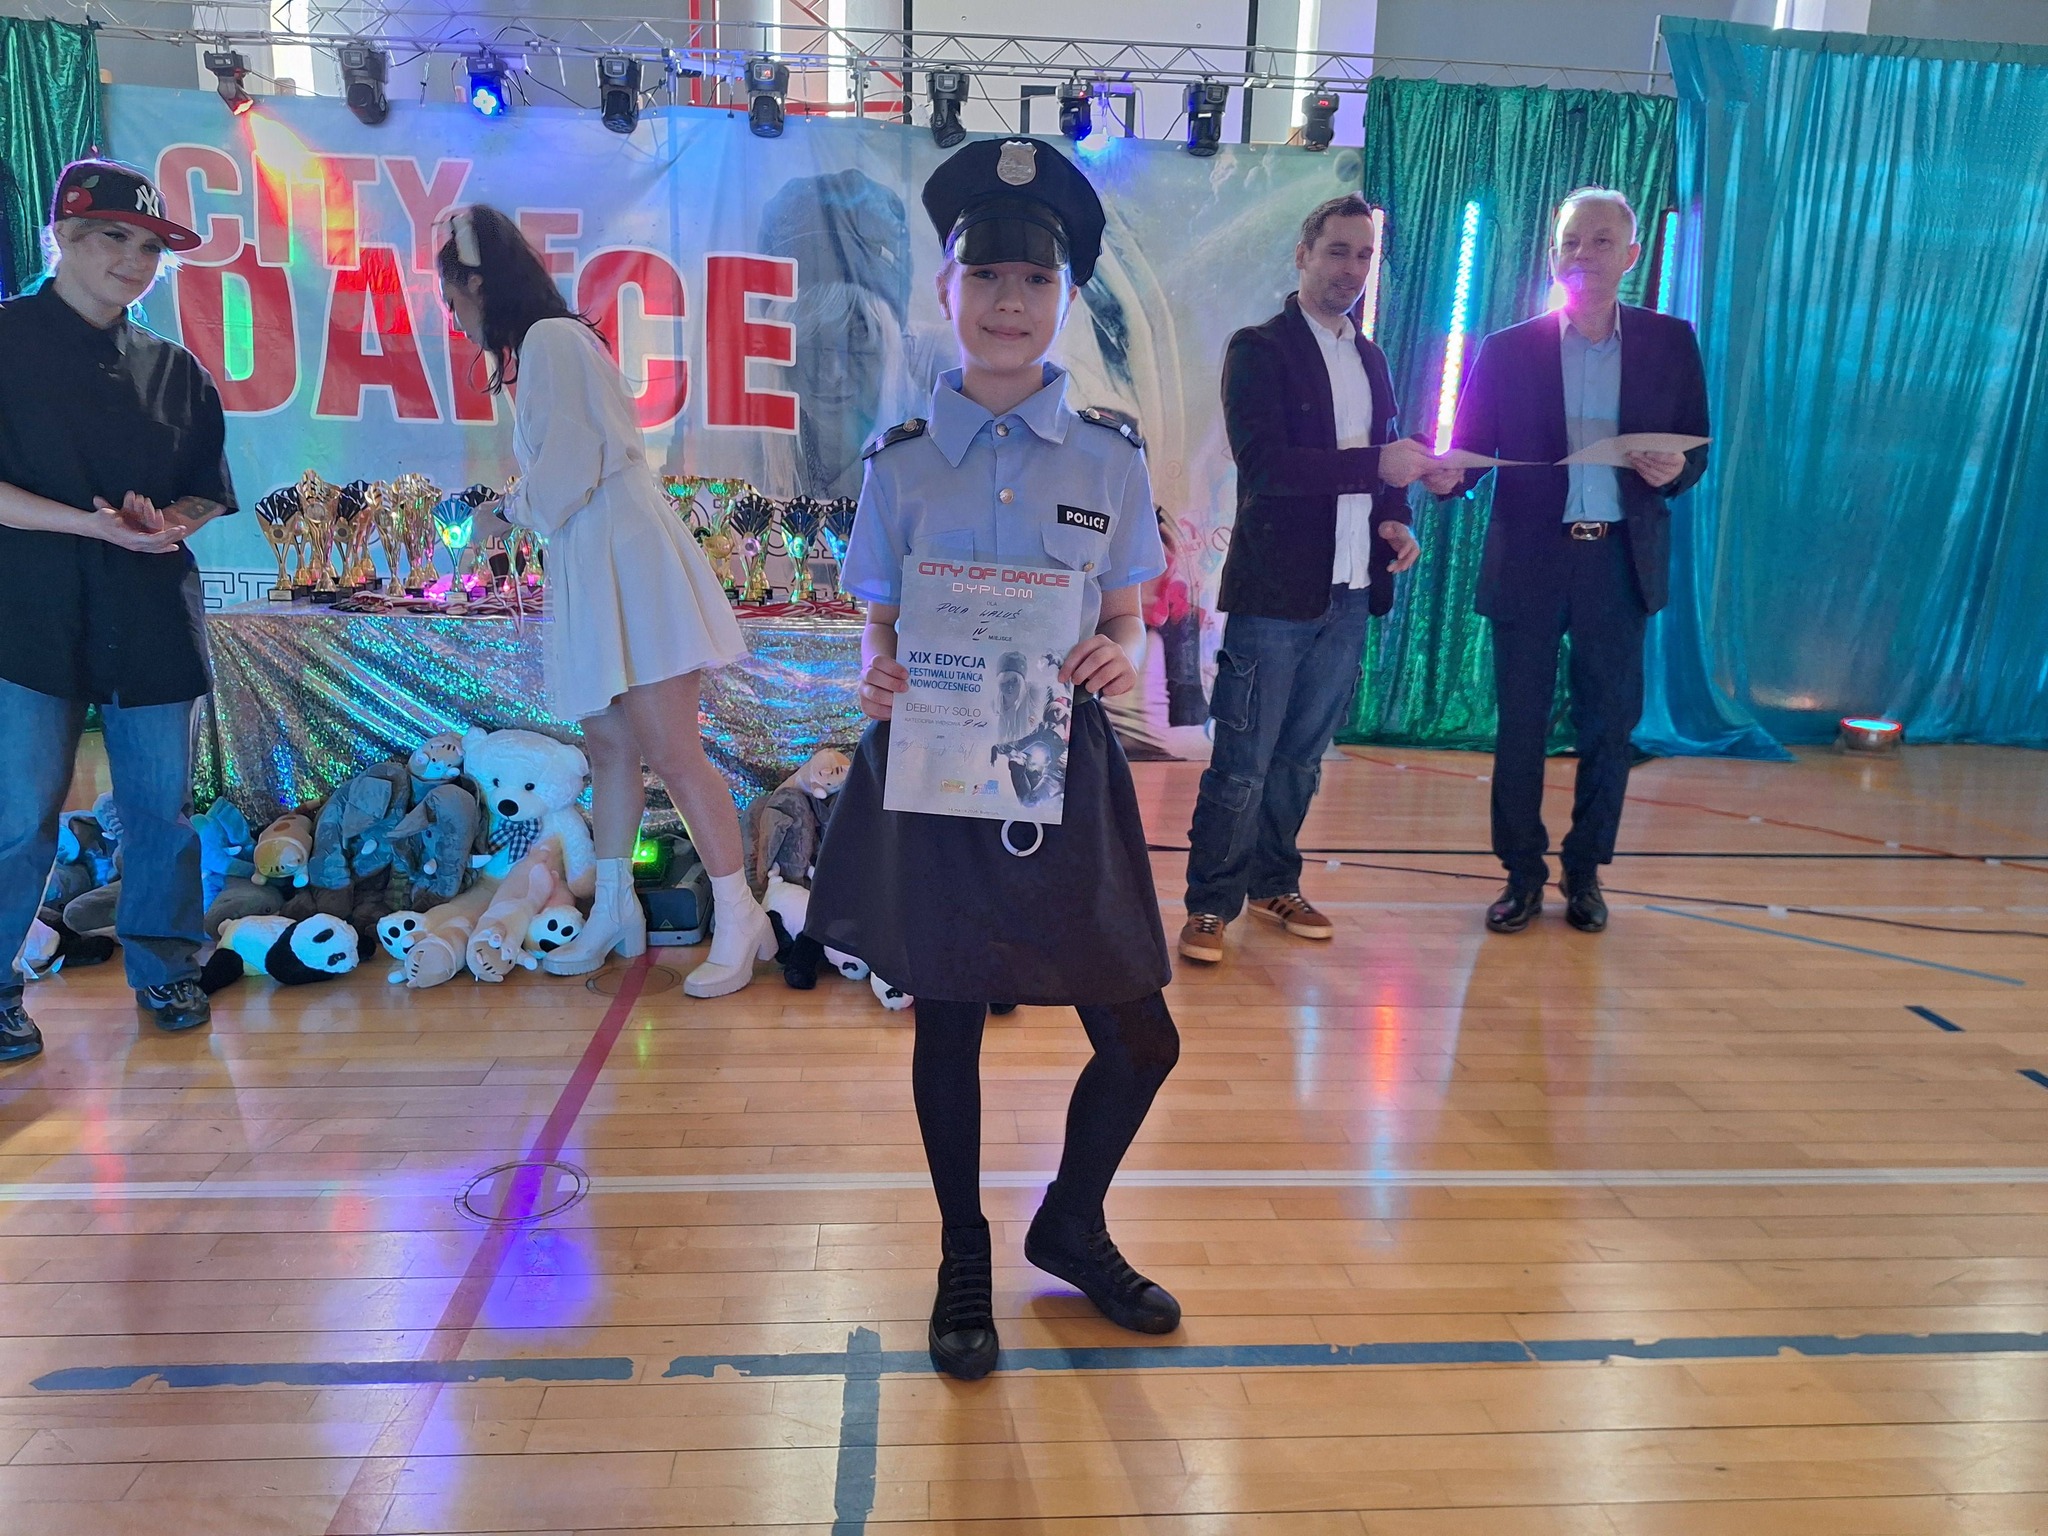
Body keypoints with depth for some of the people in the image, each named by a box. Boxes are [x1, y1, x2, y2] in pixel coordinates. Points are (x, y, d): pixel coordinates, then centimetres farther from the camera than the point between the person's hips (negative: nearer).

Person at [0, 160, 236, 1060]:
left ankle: (164, 971, 22)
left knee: (162, 806, 7)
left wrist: (168, 523, -6)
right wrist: (89, 524, -18)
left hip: (152, 613, 4)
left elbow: (210, 493, 15)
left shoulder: (173, 370, 13)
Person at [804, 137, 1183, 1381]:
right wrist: (878, 678, -18)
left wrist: (1117, 658, -16)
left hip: (1067, 773, 1)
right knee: (948, 1024, 11)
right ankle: (965, 1264, 34)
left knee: (1140, 1039, 5)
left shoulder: (1112, 456, 1)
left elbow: (1126, 623, 6)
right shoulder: (901, 460, 0)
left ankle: (1071, 1227, 34)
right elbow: (880, 631, 4)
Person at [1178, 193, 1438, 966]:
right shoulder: (1259, 349, -4)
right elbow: (1262, 462, -17)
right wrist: (1376, 465, -21)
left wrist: (1393, 519, 2)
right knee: (1242, 765, -2)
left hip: (1348, 592, 6)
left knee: (1302, 757, 14)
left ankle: (1273, 883, 28)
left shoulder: (1371, 359, 17)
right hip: (1275, 589, -6)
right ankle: (1210, 905, 9)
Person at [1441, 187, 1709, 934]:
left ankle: (1585, 872, 23)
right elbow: (1471, 447, 0)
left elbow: (1696, 451, 6)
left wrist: (1674, 471, -16)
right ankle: (1522, 873, 18)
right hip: (1527, 560, -1)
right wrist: (1451, 473, -22)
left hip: (1620, 562, 1)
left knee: (1608, 723, 8)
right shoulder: (1508, 349, 2)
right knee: (1520, 724, 4)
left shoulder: (1670, 342, 5)